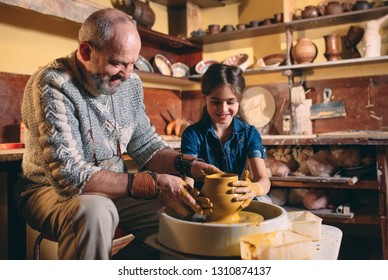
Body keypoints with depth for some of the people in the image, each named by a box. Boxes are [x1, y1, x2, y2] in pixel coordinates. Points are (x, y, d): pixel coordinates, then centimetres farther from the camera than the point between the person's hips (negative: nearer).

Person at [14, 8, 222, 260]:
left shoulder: (130, 82, -2)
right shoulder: (51, 86, -22)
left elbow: (146, 145, 4)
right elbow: (69, 176, -29)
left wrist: (188, 164, -15)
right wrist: (153, 184, -34)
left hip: (113, 189, 6)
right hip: (53, 190, -6)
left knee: (185, 205, -8)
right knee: (94, 211, -39)